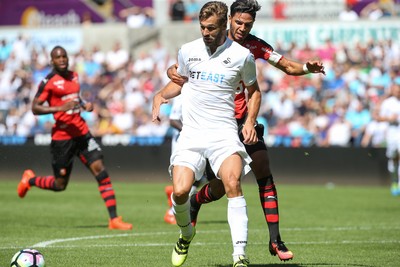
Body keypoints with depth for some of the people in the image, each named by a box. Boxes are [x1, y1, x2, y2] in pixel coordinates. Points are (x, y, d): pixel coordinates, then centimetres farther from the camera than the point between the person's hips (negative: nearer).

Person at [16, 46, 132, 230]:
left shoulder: (74, 76, 12)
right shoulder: (49, 82, -8)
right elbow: (35, 108, -12)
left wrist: (85, 105, 9)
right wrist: (59, 108, -24)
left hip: (81, 133, 5)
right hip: (62, 137, -5)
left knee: (100, 170, -9)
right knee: (60, 185, 5)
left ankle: (114, 219, -9)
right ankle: (29, 180, 37)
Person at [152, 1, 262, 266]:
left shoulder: (242, 56, -1)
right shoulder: (187, 51, 6)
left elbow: (254, 90, 15)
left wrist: (250, 121, 0)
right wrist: (160, 95, 5)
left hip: (224, 132, -2)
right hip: (191, 133, 2)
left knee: (233, 183, -26)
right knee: (180, 191, -15)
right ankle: (186, 234, 19)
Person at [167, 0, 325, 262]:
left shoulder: (255, 45, 1)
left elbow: (287, 66, 4)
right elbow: (176, 70, -7)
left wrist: (307, 68, -17)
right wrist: (173, 74, -32)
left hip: (242, 121, 3)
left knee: (265, 177, -8)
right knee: (219, 188, -4)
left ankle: (275, 240, -5)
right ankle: (194, 203, 32)